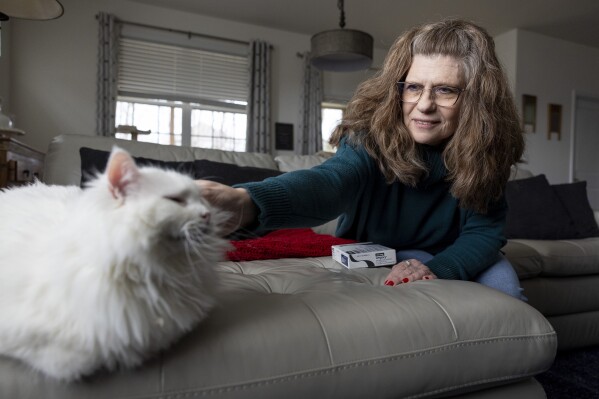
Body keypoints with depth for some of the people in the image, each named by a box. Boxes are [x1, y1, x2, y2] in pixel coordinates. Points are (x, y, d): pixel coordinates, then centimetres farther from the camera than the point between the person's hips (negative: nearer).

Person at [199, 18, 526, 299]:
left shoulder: (486, 149, -19)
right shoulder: (371, 136, -30)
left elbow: (485, 231, -20)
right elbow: (333, 179, -51)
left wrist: (434, 269, -42)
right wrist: (245, 203, -73)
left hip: (450, 257, 3)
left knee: (502, 282, -20)